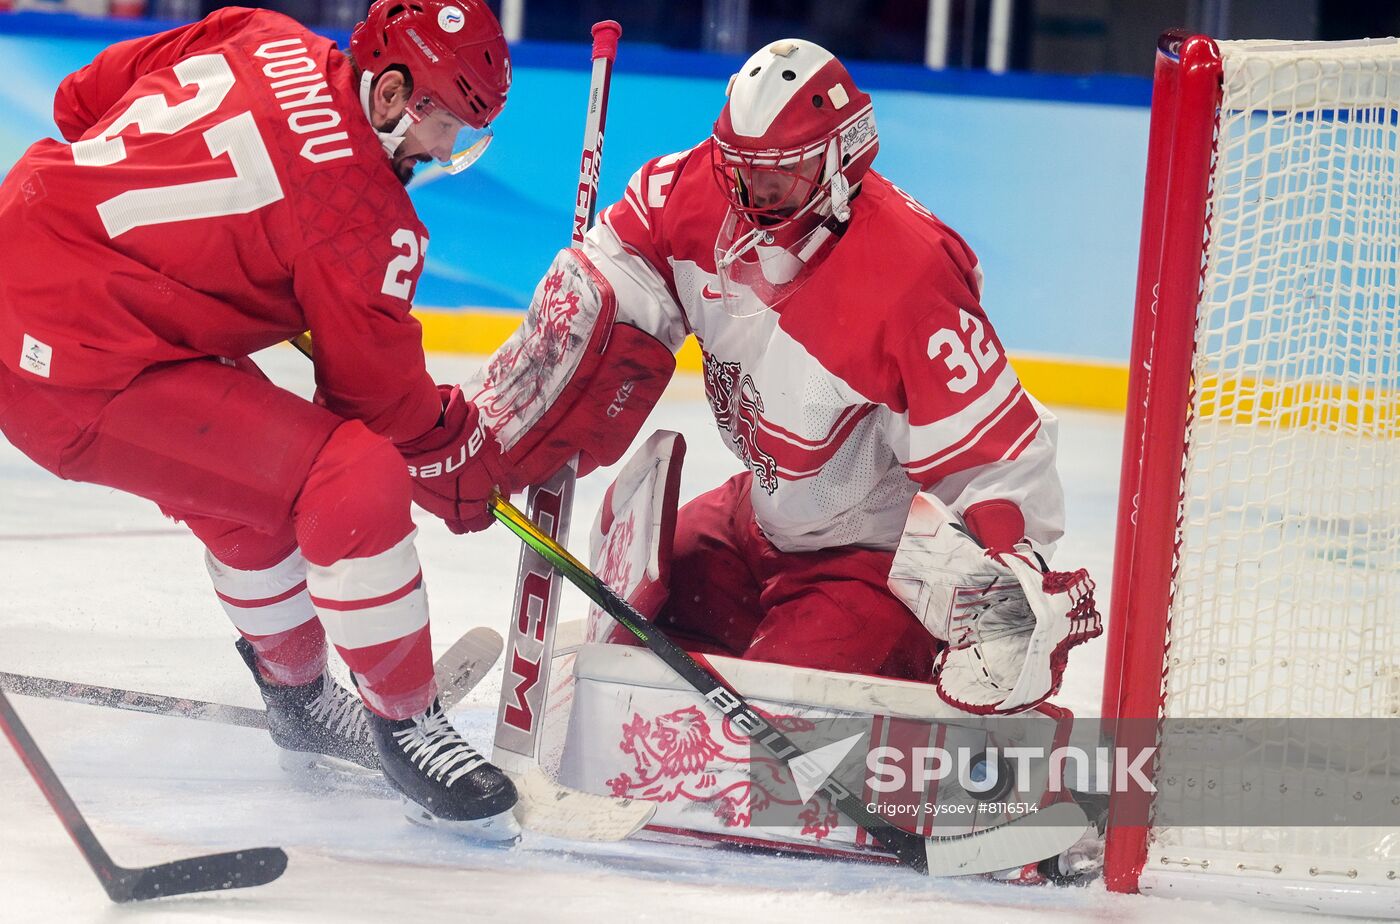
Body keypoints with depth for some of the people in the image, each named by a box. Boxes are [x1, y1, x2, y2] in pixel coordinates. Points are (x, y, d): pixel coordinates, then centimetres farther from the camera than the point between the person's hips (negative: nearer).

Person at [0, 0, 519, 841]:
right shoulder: (365, 217, -15)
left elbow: (84, 98, 16)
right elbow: (379, 390, -5)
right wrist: (466, 447, 14)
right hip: (83, 375, -10)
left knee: (247, 478, 28)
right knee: (358, 479, -12)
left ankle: (299, 698, 43)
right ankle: (405, 725, 2)